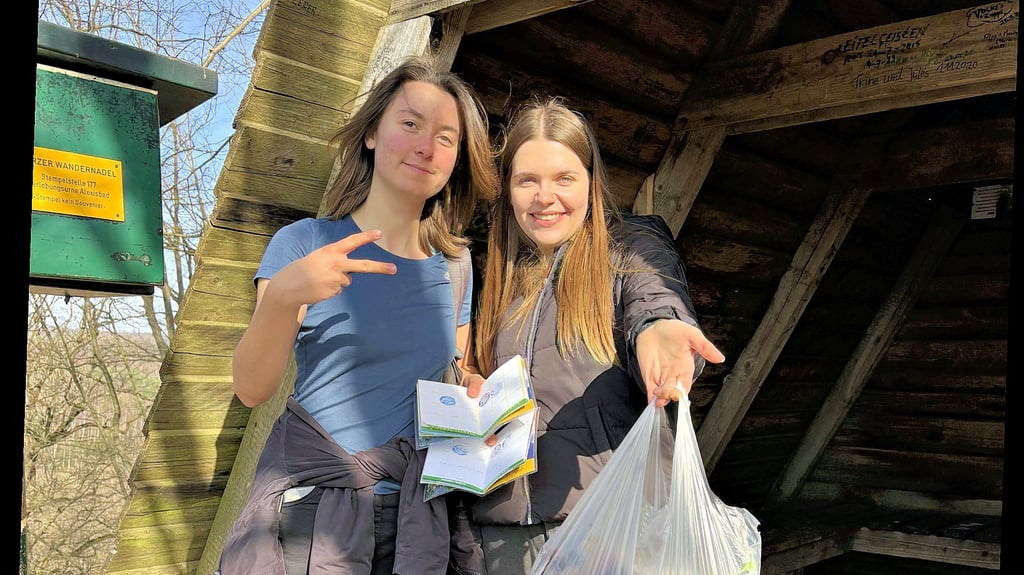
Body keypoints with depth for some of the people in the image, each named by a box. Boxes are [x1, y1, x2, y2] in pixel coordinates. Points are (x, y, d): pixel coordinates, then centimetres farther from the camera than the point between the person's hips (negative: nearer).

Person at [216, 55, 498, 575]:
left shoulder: (453, 266, 5)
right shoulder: (305, 243, -6)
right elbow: (252, 390, -13)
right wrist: (283, 295, -31)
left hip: (415, 518, 4)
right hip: (311, 509, -3)